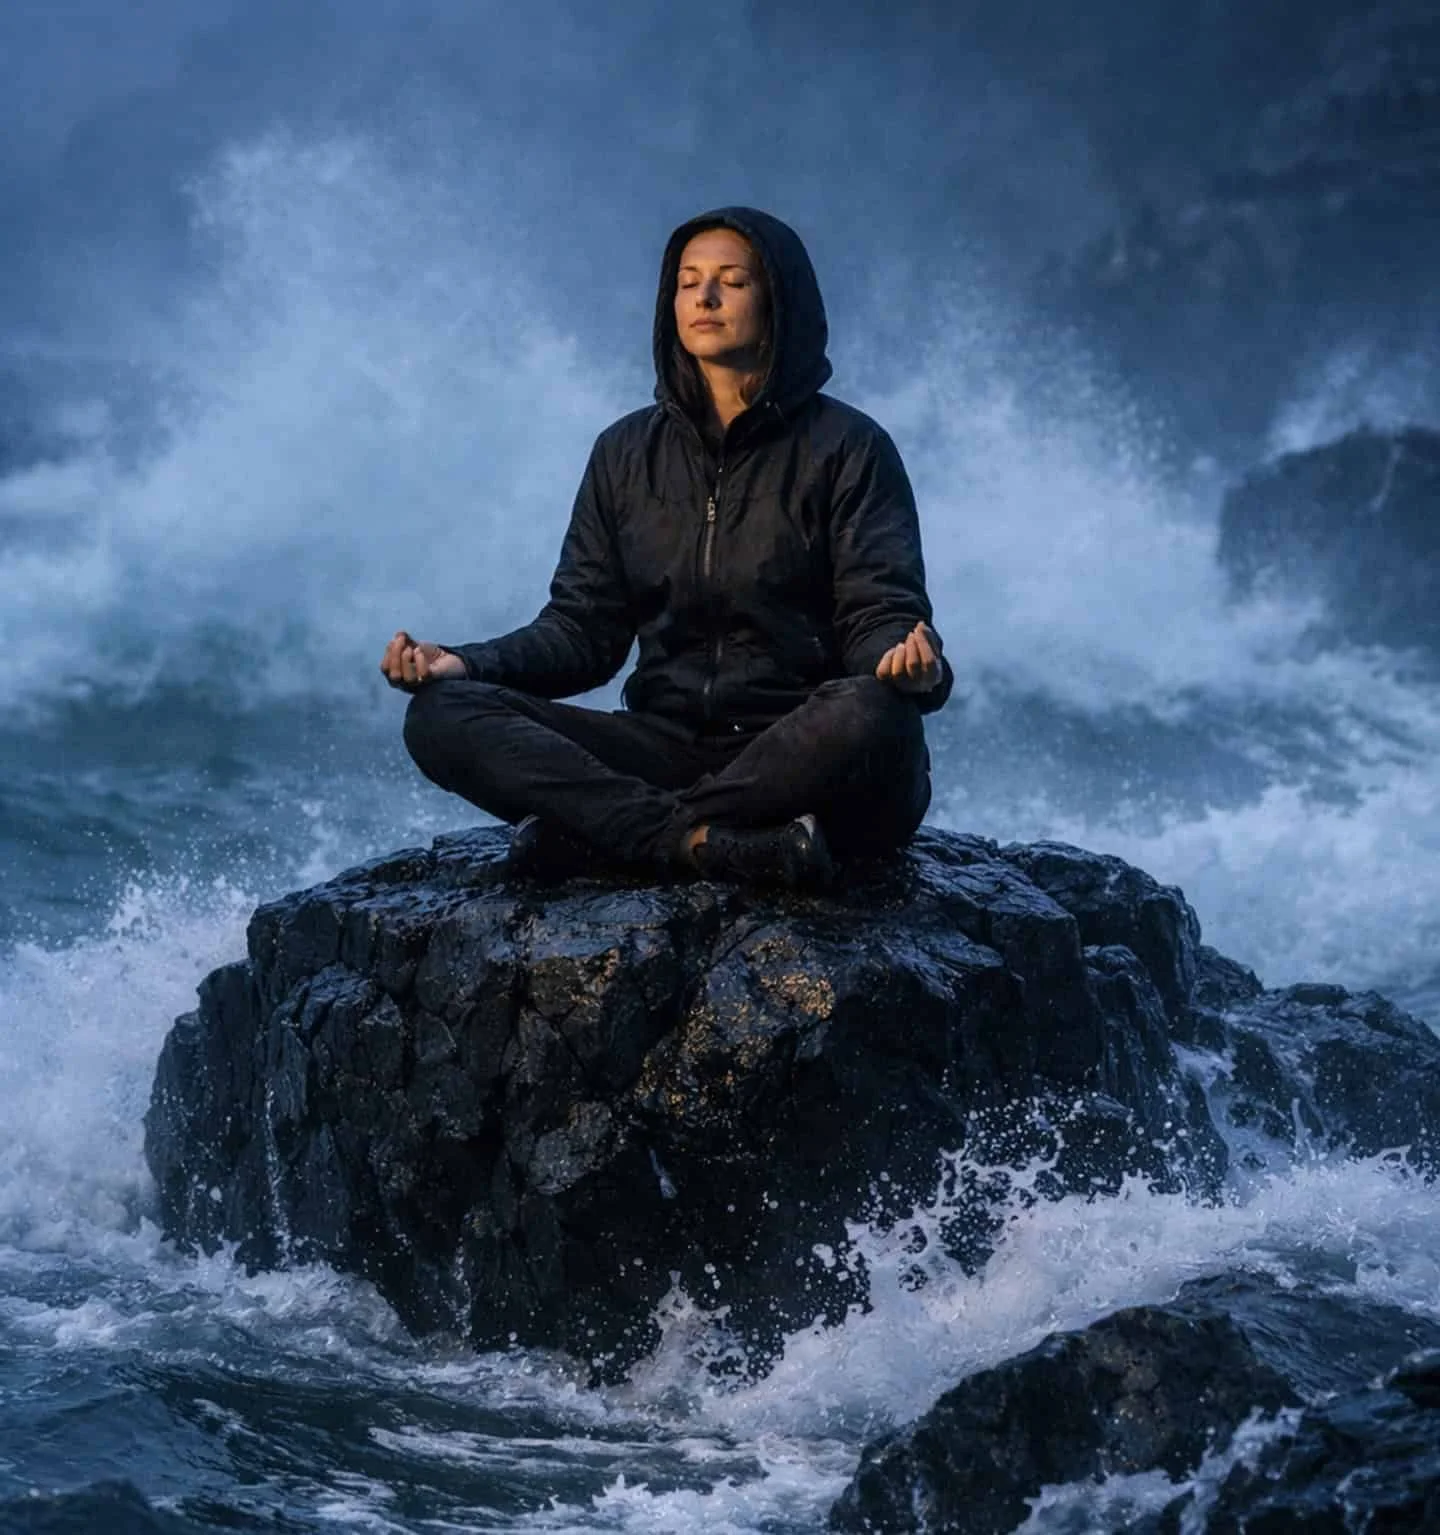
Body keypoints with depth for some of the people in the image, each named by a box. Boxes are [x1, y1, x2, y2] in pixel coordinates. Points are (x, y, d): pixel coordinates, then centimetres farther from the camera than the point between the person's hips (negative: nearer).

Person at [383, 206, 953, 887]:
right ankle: (700, 841, -35)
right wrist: (465, 663, -7)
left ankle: (592, 826, -29)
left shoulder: (848, 448, 2)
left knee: (873, 716, -40)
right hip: (669, 747, 3)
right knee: (442, 713, -18)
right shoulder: (627, 453, 14)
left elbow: (881, 615, -6)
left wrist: (910, 661, -31)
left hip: (803, 754, -3)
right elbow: (584, 627, 12)